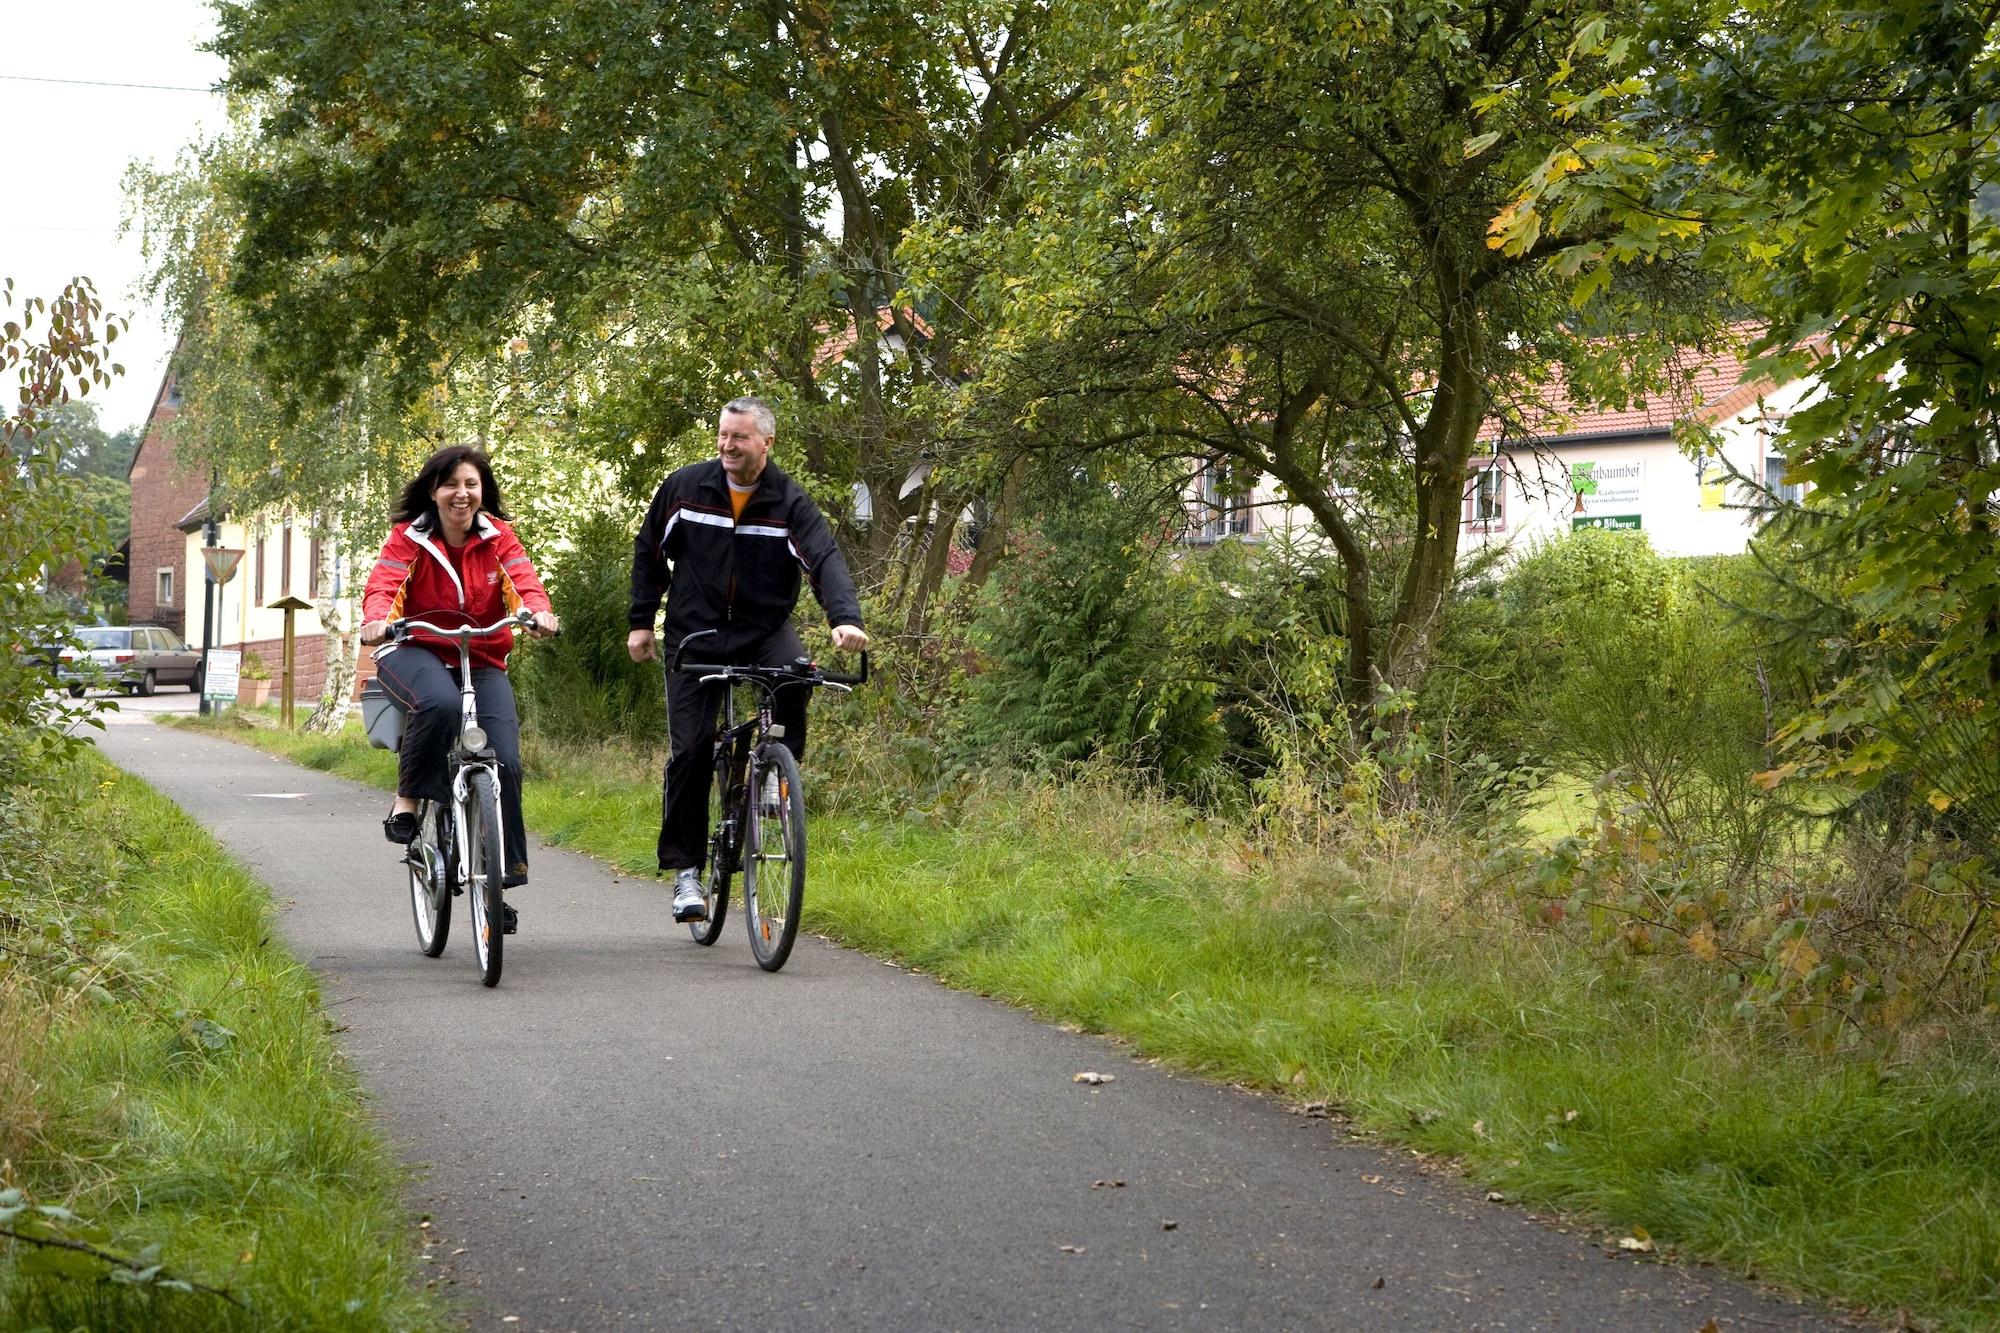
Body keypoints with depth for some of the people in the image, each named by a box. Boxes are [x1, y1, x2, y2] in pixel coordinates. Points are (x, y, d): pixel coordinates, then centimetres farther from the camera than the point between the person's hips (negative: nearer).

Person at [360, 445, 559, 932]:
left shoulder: (498, 536, 2)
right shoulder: (408, 537, -3)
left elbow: (521, 578, -14)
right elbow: (384, 582, -19)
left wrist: (539, 612, -37)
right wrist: (378, 619, -42)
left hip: (482, 660, 2)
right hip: (416, 651, -2)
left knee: (504, 760, -14)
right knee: (439, 703, -39)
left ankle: (503, 876, -3)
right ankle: (407, 798, -17)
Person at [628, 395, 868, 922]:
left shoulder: (789, 502, -8)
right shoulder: (683, 488, -3)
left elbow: (825, 560, -20)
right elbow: (649, 552, 10)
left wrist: (845, 617, -38)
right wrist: (641, 621, 6)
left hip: (764, 629, 0)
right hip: (695, 634, 1)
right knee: (690, 749, -8)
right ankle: (685, 869, 1)